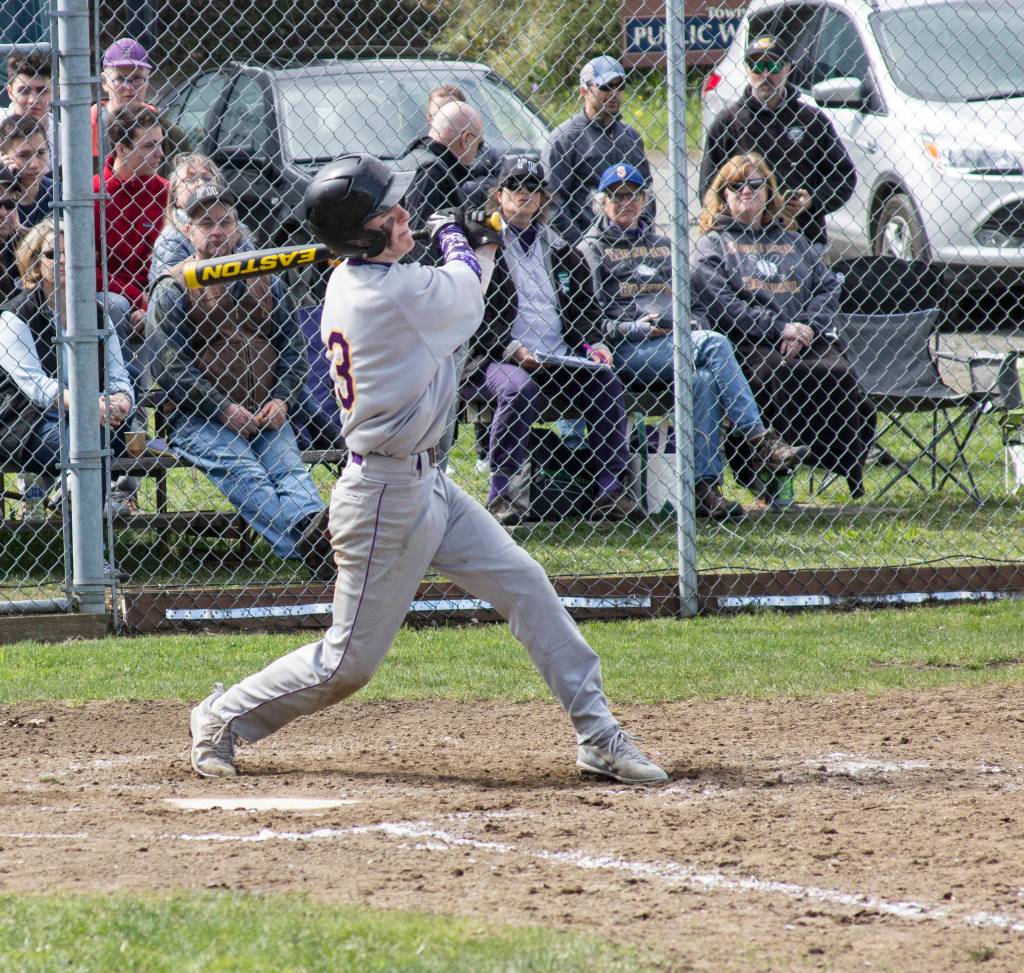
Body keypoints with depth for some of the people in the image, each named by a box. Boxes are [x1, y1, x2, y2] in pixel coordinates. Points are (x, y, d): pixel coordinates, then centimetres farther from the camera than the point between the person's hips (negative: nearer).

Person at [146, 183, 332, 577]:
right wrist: (225, 410, -11)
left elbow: (293, 347, 21)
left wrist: (281, 400, 1)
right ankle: (309, 544, -57)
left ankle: (315, 526, -56)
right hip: (201, 419, -4)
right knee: (243, 473, -32)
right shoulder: (172, 289, 7)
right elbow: (169, 365, -3)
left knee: (290, 469, -26)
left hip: (265, 414, 5)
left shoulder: (264, 282, 22)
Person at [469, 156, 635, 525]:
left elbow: (585, 306, 23)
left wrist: (594, 344, 3)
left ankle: (611, 491, -17)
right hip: (496, 357, -5)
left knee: (606, 382, -21)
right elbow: (476, 313, -5)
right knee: (518, 389, -37)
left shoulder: (559, 250, 22)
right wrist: (511, 348, -17)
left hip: (558, 357, 5)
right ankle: (500, 493, -28)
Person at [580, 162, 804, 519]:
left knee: (703, 380, -32)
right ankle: (759, 440, -33)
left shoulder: (661, 244, 29)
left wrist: (690, 324, 7)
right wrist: (631, 328, -14)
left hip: (676, 340, 5)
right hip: (627, 350, -5)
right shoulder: (591, 249, 12)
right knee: (715, 345, -31)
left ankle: (705, 487, -40)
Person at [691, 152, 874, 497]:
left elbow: (829, 288, 17)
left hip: (810, 337, 4)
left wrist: (806, 326, -5)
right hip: (748, 346, -4)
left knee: (837, 374, -29)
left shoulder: (793, 242, 29)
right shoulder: (712, 245, 16)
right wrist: (779, 328, -11)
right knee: (781, 374, -38)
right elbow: (720, 304, -1)